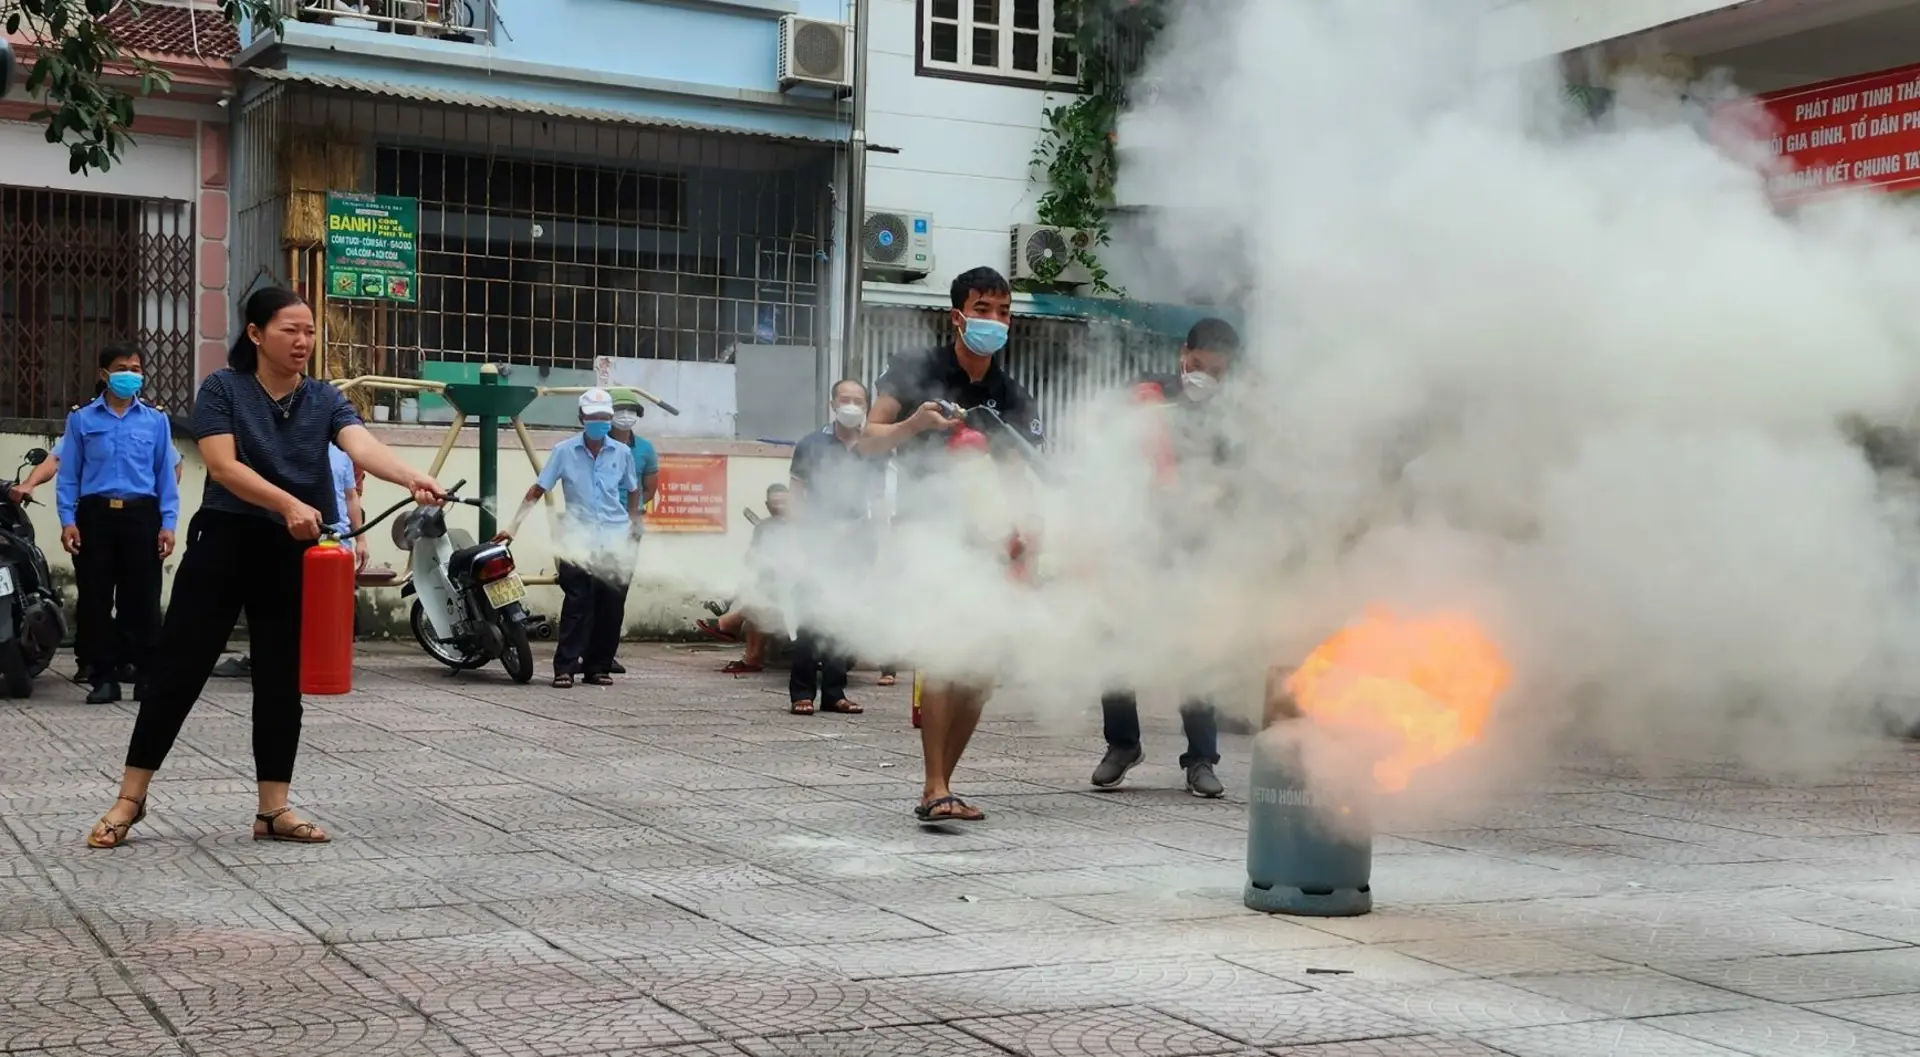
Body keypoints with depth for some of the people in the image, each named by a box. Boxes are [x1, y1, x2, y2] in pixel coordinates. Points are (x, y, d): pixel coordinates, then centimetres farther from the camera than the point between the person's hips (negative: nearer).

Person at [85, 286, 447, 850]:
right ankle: (130, 798, 11)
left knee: (281, 680, 7)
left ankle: (273, 809, 15)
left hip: (293, 554, 3)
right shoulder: (221, 389, -4)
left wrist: (411, 477, -37)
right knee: (178, 669, 1)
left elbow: (364, 447, -15)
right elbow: (223, 465, -17)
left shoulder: (325, 399, 3)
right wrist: (289, 503, -32)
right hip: (224, 545, -3)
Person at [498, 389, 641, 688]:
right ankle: (565, 667, -9)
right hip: (578, 539, -3)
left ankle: (598, 667, 13)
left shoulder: (622, 453, 5)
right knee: (577, 604, -12)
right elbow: (537, 490, -3)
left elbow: (632, 491, 20)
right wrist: (514, 526, -9)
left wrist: (632, 525, 10)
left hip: (615, 540, 3)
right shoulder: (565, 451, -3)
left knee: (611, 607, 2)